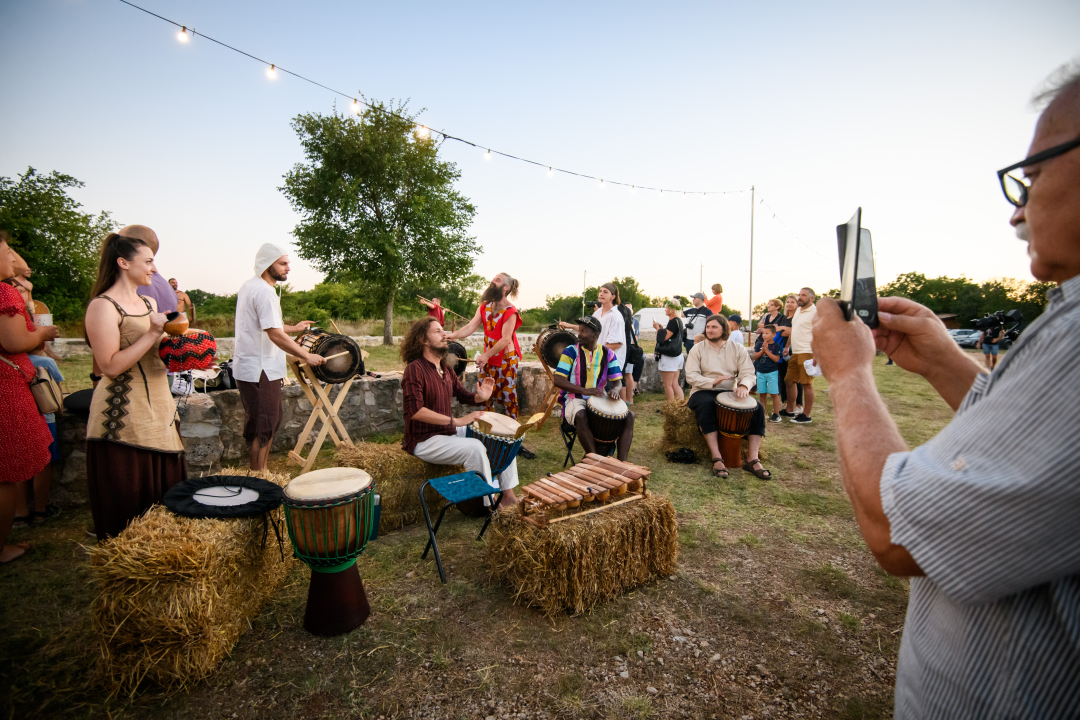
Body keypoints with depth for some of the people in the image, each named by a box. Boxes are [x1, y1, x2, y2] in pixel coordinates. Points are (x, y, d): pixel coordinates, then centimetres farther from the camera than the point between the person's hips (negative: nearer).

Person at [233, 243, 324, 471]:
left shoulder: (250, 285, 14)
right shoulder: (264, 291, -19)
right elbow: (275, 335, -25)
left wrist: (293, 328, 21)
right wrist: (307, 356, -20)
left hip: (249, 367, 11)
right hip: (260, 371, -11)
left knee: (271, 423, 19)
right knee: (263, 429, -1)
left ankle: (260, 474, 30)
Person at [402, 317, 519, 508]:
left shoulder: (445, 368, 11)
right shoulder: (415, 369, -17)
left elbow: (462, 395, 17)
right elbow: (414, 410, -30)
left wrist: (480, 397, -8)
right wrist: (456, 421, -32)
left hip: (449, 432, 9)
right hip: (425, 441, -9)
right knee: (475, 448, -31)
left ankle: (508, 493, 8)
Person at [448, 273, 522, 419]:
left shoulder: (510, 311, -15)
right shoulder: (484, 307, 4)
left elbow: (505, 339, -23)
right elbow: (470, 327, -5)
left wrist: (487, 355, -33)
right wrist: (453, 335, -23)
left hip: (506, 359, -6)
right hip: (488, 358, 6)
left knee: (508, 395, 2)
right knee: (485, 395, 11)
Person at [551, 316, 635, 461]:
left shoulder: (608, 354, 6)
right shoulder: (571, 351, -4)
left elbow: (617, 382, 6)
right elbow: (558, 380, -13)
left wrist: (615, 390, -21)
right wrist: (585, 390, -26)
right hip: (575, 398, -4)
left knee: (629, 416, -17)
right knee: (581, 416, -38)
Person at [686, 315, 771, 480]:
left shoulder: (738, 349, 9)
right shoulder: (697, 349, 3)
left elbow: (749, 373, -1)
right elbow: (691, 376, -8)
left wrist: (744, 385, -25)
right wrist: (712, 382, -25)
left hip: (730, 392, 3)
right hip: (704, 392, -3)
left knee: (757, 408, -20)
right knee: (706, 405, -37)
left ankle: (752, 459, -18)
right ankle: (717, 459, -35)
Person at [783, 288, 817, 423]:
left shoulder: (815, 312, -9)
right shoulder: (798, 311, 17)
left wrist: (814, 355, -21)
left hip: (807, 353, -9)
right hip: (795, 352, 9)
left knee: (807, 384, -3)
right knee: (789, 381, 13)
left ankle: (807, 415, 6)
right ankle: (790, 411, 25)